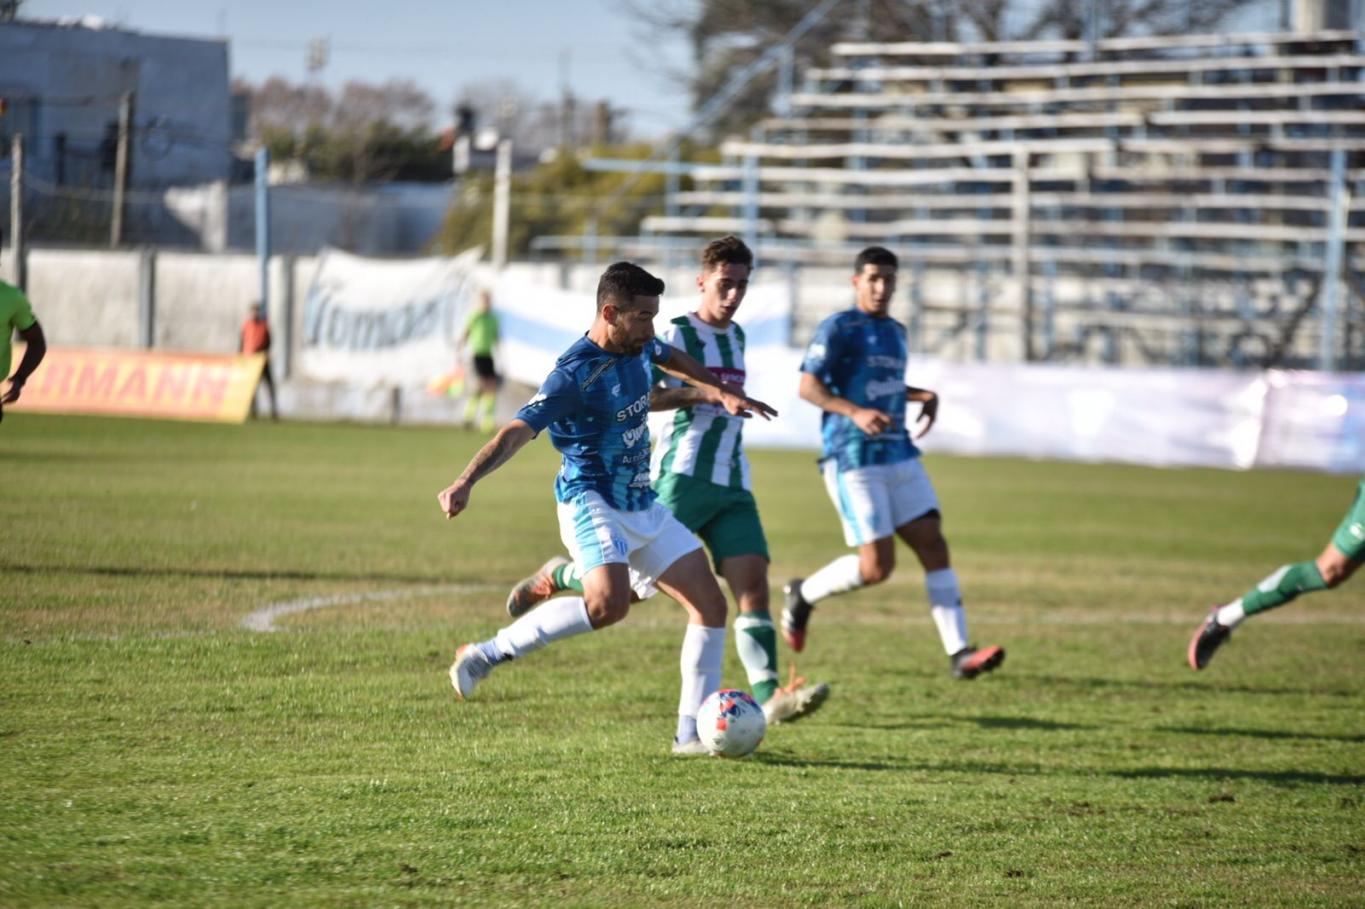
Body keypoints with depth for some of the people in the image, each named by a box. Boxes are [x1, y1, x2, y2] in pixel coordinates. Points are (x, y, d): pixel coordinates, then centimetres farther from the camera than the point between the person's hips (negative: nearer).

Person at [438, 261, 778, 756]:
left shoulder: (638, 346, 4)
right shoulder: (574, 375, -22)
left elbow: (672, 359, 30)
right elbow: (517, 431, -31)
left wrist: (723, 392, 31)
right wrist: (465, 482, -44)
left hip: (643, 507, 9)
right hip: (592, 505, -9)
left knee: (710, 604, 4)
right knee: (609, 604, -33)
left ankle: (692, 732, 10)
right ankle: (488, 654, -17)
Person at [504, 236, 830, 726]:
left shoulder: (736, 337, 20)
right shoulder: (678, 333, -4)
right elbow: (632, 393, -14)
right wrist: (701, 393, -20)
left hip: (733, 485, 6)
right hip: (682, 478, -6)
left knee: (752, 582, -11)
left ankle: (769, 696, -22)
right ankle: (557, 575, 23)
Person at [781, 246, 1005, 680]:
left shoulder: (896, 332, 17)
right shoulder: (838, 328, -7)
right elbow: (808, 385, -13)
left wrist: (924, 396, 13)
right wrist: (855, 412, -26)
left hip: (900, 456, 7)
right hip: (854, 460, -7)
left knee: (933, 544, -4)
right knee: (876, 567, -11)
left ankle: (959, 653, -6)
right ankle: (802, 595, 16)